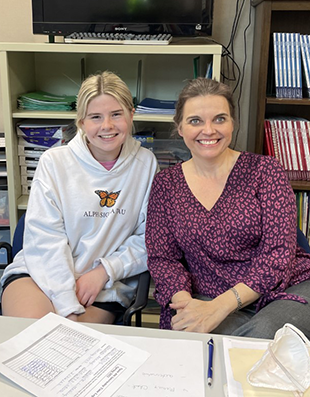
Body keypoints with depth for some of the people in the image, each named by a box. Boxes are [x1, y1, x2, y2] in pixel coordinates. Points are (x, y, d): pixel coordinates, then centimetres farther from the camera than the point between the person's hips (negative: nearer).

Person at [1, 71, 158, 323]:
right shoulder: (54, 162, -2)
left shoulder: (146, 164, 2)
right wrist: (68, 307, -18)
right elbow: (45, 239, -9)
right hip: (43, 273, 0)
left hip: (108, 287, 1)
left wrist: (105, 270, -12)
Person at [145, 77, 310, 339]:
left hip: (286, 291, 0)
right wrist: (185, 303, -18)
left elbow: (279, 251, -9)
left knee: (262, 335, -33)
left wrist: (219, 307, -21)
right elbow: (161, 257, 4)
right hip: (206, 299, 1)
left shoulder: (264, 170, -1)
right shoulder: (165, 184, 7)